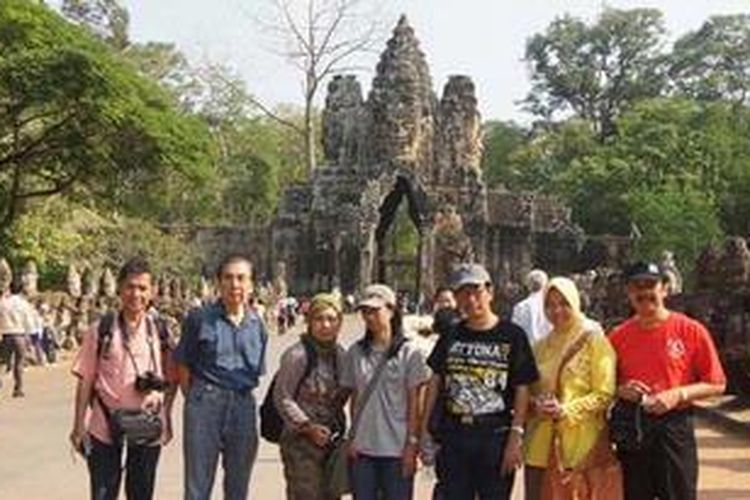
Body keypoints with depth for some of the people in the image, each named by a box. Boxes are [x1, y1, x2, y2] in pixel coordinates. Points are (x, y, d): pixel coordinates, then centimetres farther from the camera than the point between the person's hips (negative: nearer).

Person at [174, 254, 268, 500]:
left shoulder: (257, 325, 6)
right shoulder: (200, 318, -4)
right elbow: (183, 364, 1)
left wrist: (241, 395, 5)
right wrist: (195, 398, -2)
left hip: (243, 407, 4)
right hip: (205, 404, -3)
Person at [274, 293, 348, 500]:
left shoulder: (340, 354, 8)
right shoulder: (297, 355, -14)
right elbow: (282, 398, -12)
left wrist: (340, 431, 9)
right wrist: (308, 427, -17)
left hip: (331, 442, 7)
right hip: (301, 443, -7)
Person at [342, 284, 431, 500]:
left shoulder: (409, 352, -5)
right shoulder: (356, 352, 5)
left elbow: (414, 402, -4)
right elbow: (354, 399, 9)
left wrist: (412, 443, -7)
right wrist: (353, 438, 4)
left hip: (397, 449, -3)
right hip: (362, 449, 3)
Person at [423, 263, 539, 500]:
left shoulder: (512, 336, -1)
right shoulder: (451, 337, 9)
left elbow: (522, 389, -3)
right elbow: (435, 382, 12)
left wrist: (516, 436, -10)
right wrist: (424, 429, 6)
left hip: (496, 436, -3)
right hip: (453, 436, 3)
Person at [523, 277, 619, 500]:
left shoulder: (593, 340, -1)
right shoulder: (541, 346, 14)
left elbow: (605, 394, -7)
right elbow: (528, 389, 17)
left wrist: (566, 410, -17)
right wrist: (536, 405, -6)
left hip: (580, 440, -5)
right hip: (542, 442, 5)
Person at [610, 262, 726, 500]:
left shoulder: (691, 330, -4)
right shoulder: (618, 336, 4)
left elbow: (717, 384, -1)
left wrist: (678, 394, -15)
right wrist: (621, 390, -8)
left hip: (675, 429, -3)